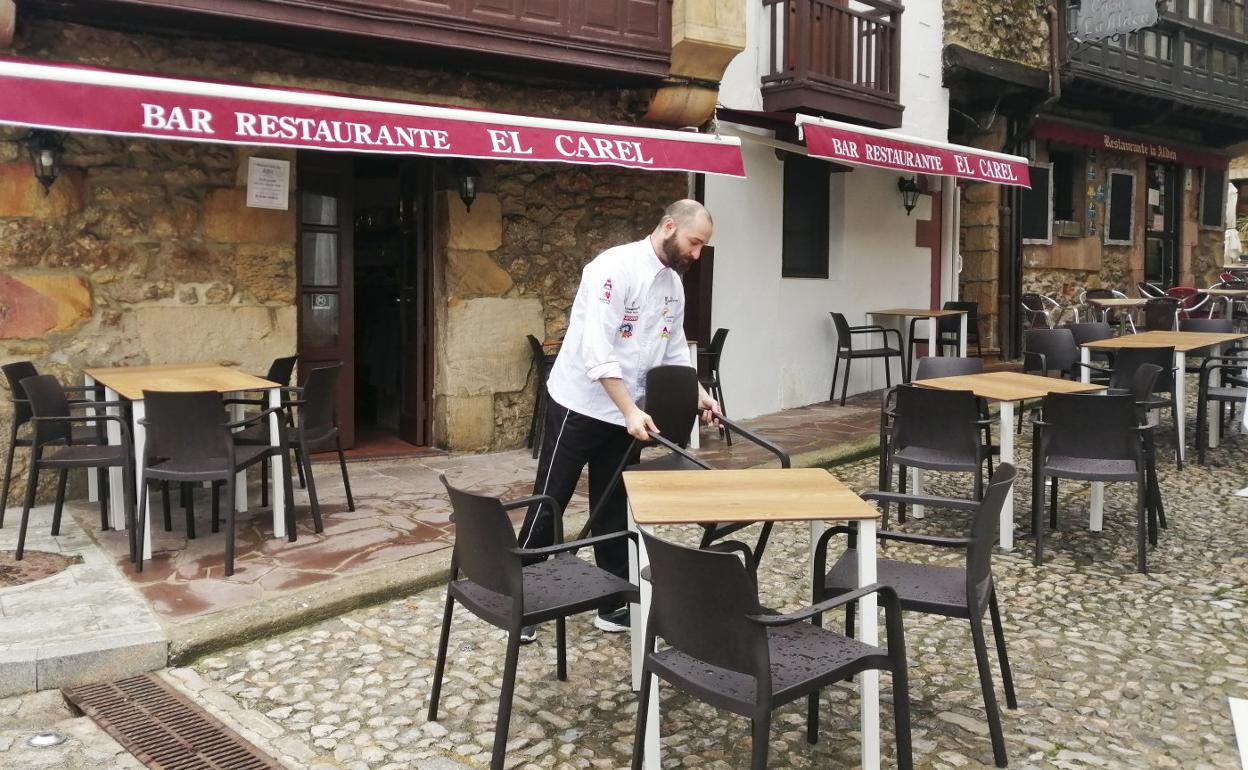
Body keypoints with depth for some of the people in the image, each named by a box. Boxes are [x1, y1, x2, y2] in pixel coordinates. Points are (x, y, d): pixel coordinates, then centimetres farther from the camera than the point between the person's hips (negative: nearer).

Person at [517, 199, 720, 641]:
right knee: (550, 504, 2)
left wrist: (699, 394, 2)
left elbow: (674, 349, 16)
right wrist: (631, 411, -29)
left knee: (614, 510, 12)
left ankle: (616, 602, 20)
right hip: (579, 406, -7)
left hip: (626, 413, 7)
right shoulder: (616, 267, -20)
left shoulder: (673, 283, 7)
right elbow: (597, 349, -26)